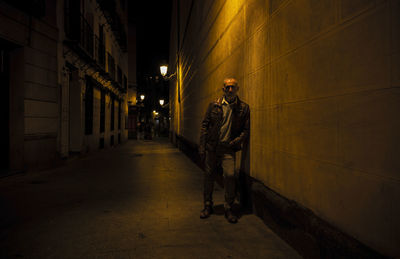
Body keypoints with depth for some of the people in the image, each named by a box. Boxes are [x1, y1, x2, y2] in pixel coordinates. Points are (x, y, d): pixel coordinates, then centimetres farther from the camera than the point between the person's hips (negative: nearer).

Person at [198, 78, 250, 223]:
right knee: (209, 176, 8)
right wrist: (202, 147, -1)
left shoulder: (243, 107, 4)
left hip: (228, 148, -1)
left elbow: (246, 129, 5)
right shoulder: (214, 105, 6)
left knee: (230, 175, -14)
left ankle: (228, 208, 5)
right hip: (211, 147, 2)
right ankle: (208, 206, 26)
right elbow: (204, 125, 5)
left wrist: (236, 142, -11)